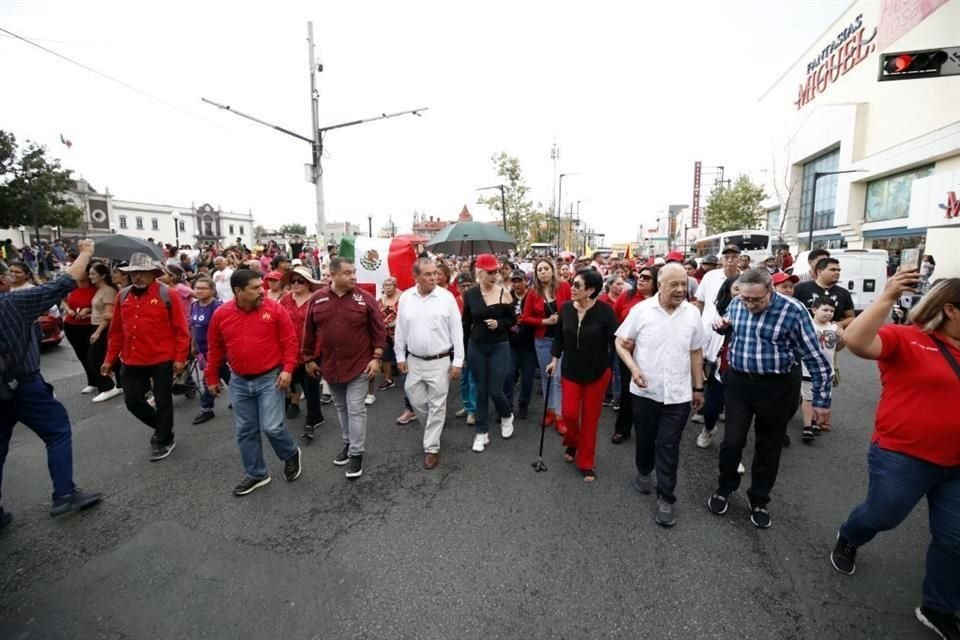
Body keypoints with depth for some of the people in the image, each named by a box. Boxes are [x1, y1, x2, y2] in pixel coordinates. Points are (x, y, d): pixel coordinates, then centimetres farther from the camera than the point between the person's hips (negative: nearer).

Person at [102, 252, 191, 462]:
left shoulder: (167, 295, -8)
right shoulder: (123, 296, 7)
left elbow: (181, 330, -10)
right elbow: (116, 331, 12)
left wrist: (180, 357, -14)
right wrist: (110, 358, 11)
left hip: (162, 360, -5)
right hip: (132, 361, 5)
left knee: (163, 402, 5)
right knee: (132, 400, 10)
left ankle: (164, 441, 23)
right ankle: (162, 427, 34)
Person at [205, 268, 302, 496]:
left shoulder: (274, 309, -10)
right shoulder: (221, 315, -1)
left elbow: (290, 341, -8)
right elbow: (215, 349, 9)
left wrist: (287, 369, -16)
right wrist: (212, 378, 12)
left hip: (270, 378, -4)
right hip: (239, 382, 4)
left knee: (272, 427, -7)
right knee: (245, 431, 12)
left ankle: (291, 455, 23)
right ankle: (256, 474, 29)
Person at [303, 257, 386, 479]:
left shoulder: (365, 299, -10)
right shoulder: (317, 299, -2)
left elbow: (379, 330, -8)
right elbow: (309, 331, 6)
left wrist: (376, 357, -12)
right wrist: (309, 359, 9)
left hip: (359, 364, -3)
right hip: (330, 365, 4)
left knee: (355, 409, 0)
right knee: (341, 408, 18)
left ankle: (356, 453, 12)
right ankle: (348, 443, 36)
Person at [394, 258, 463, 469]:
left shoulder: (446, 297, -10)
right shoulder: (406, 298, -1)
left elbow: (457, 331, -7)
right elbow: (400, 330, 7)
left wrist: (457, 361, -9)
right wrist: (400, 357, 6)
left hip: (440, 361, -3)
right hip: (414, 361, 3)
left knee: (436, 405, 4)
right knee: (415, 400, 13)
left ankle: (431, 448, 17)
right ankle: (432, 427, 42)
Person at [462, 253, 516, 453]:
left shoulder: (504, 293, -7)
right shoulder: (470, 294, -3)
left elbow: (513, 320, 1)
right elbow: (466, 322, 6)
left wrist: (498, 324, -17)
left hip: (499, 347, -2)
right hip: (477, 347, 2)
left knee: (495, 390, -2)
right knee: (481, 391, 9)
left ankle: (507, 416, 32)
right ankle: (482, 433, 23)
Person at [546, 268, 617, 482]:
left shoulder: (604, 311, -17)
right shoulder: (566, 308, -6)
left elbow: (615, 339, -15)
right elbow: (559, 336, 5)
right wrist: (554, 359, 7)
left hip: (597, 372, -2)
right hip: (571, 370, 2)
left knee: (590, 418, 8)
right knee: (569, 413, 1)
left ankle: (586, 463, 25)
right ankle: (572, 442, 36)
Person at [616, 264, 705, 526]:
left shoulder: (693, 313, -1)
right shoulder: (641, 310, -9)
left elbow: (696, 353, 8)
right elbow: (621, 343, -2)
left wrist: (698, 387, 10)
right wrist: (633, 368, -18)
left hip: (678, 394, 1)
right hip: (645, 391, 0)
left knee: (669, 447, 6)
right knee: (645, 438, 18)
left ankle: (666, 497, 20)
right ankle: (644, 472, 45)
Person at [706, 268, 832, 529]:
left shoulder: (793, 310, -15)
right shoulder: (736, 305, -2)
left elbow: (815, 357, -10)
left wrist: (821, 399, -9)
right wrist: (721, 326, -4)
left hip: (776, 388, -2)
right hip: (738, 383, 3)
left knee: (768, 447, 13)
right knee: (732, 441, 3)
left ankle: (759, 500, 33)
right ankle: (725, 488, 29)